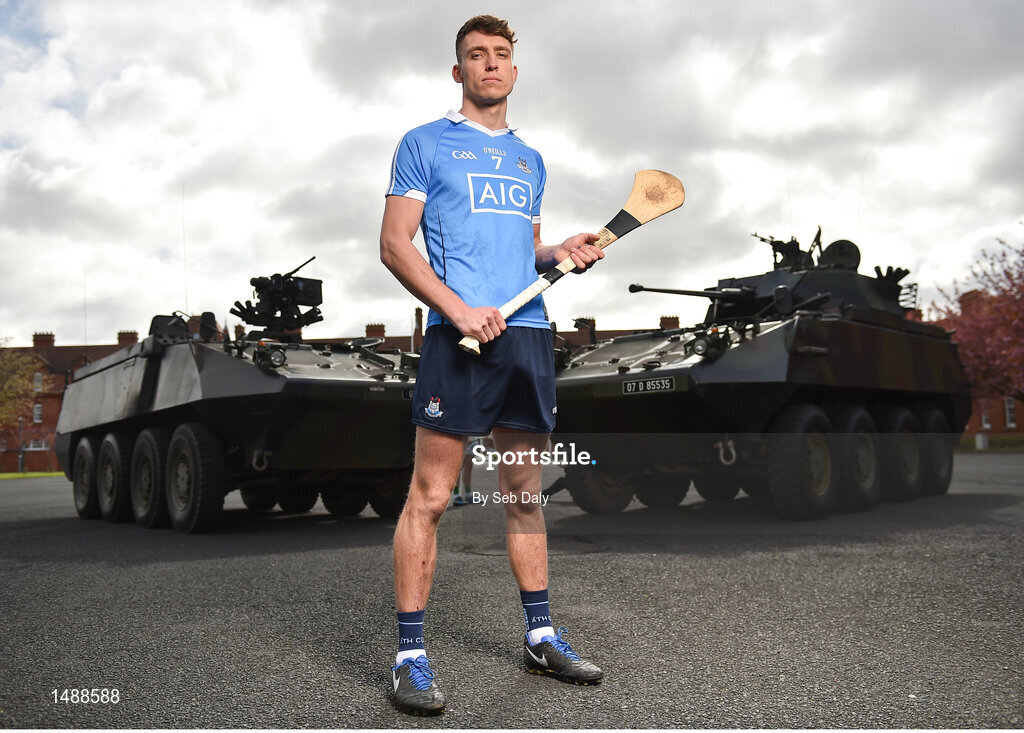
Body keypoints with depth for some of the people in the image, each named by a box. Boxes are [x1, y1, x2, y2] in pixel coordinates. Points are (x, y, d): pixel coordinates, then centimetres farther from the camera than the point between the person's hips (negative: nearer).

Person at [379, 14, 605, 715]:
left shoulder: (530, 160, 23)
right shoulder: (426, 143, 5)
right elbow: (395, 244, -3)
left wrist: (560, 253, 5)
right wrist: (460, 309, -16)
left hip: (529, 334, 6)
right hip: (460, 335, -6)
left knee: (525, 492, 12)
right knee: (430, 495, -6)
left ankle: (541, 637, 22)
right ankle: (410, 654, 4)